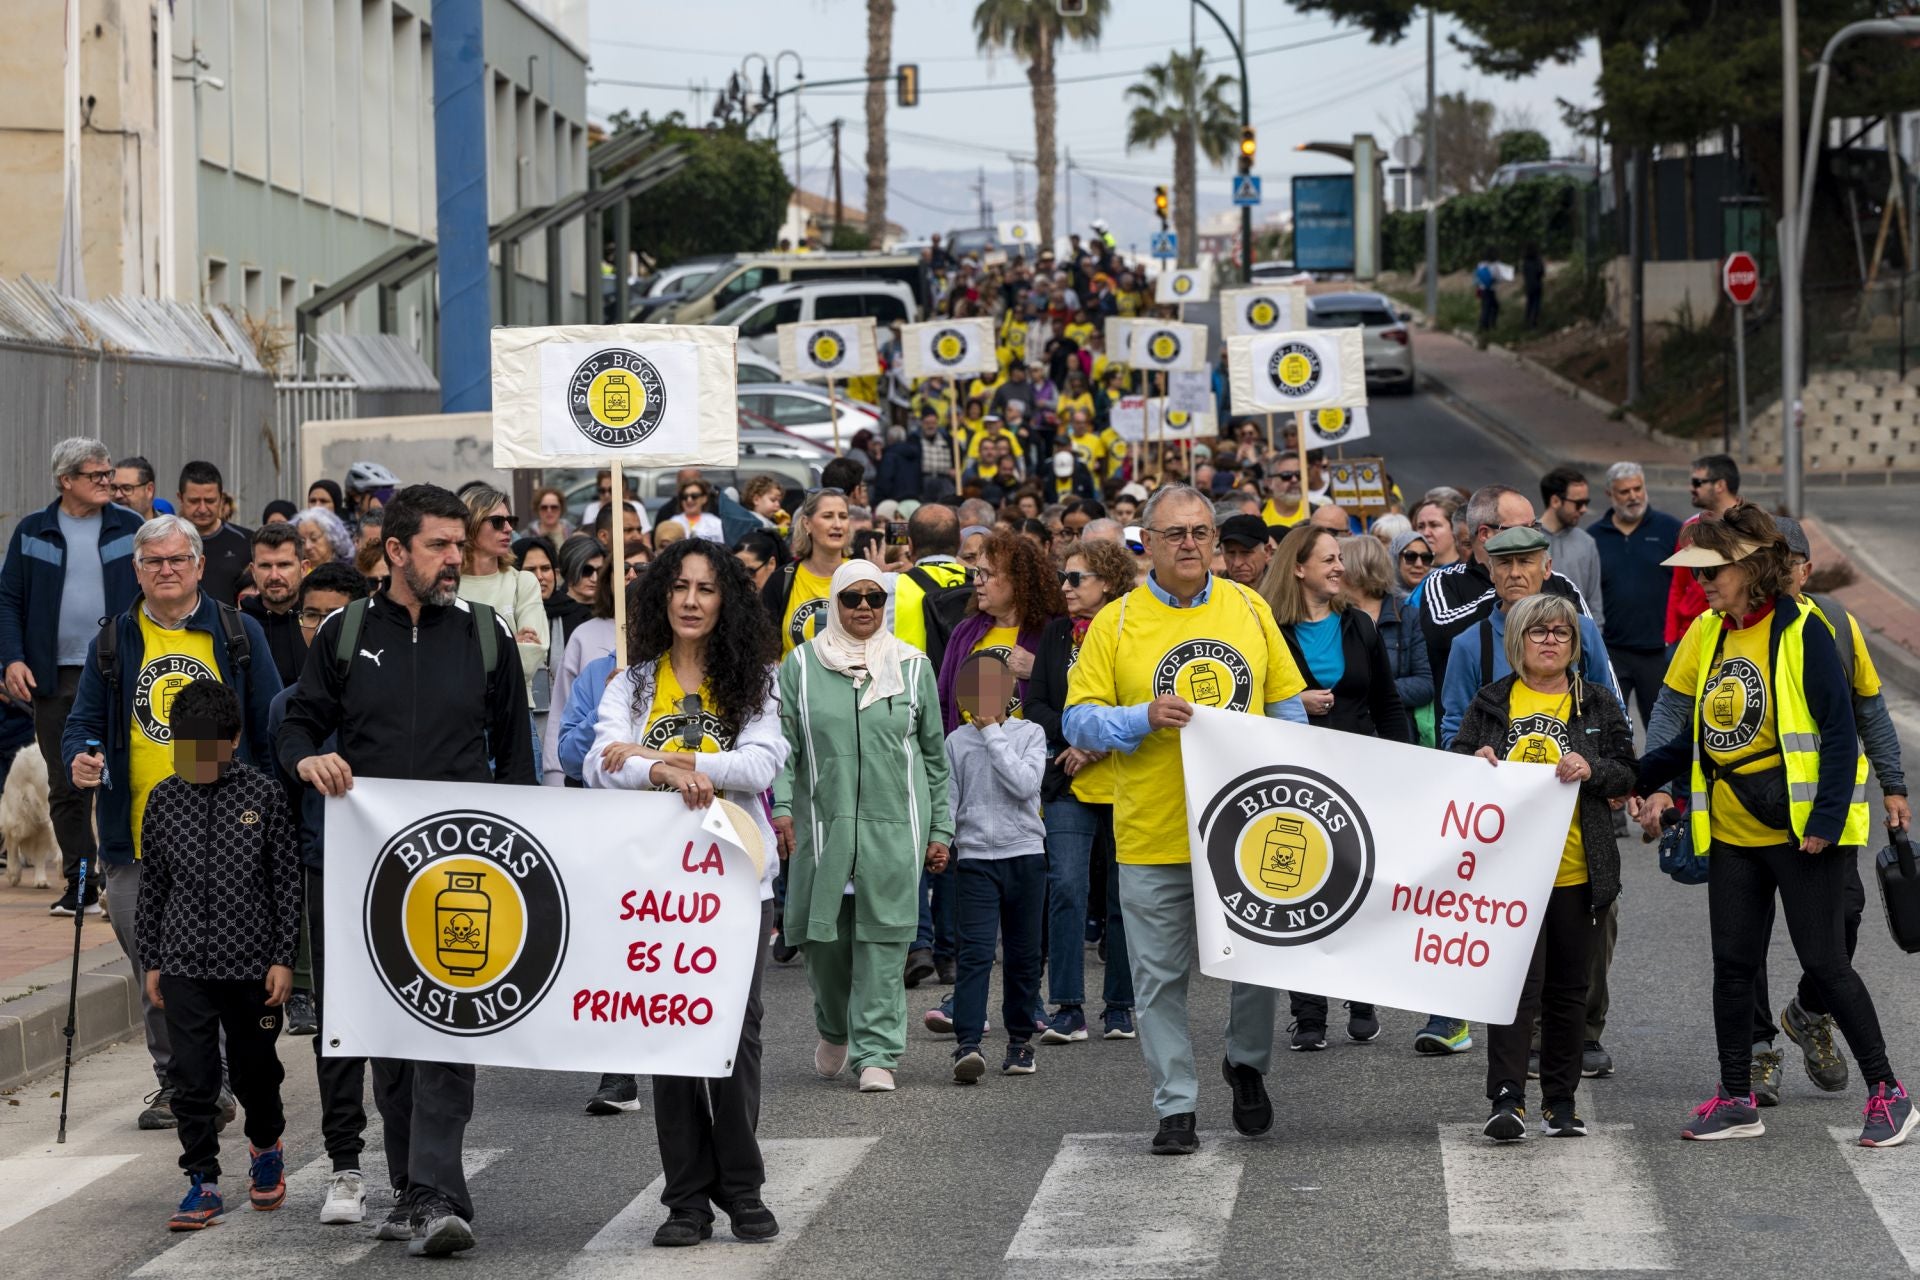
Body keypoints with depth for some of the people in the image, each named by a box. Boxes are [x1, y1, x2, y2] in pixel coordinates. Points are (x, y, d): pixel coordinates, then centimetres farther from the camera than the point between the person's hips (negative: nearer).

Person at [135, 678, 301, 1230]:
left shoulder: (263, 794, -5)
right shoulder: (164, 798, 2)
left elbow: (287, 880, -2)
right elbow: (152, 884, 9)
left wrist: (283, 958, -5)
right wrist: (150, 961, 8)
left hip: (250, 962, -1)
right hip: (184, 963, 1)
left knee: (254, 1068, 13)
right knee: (193, 1077, -3)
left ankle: (266, 1145, 40)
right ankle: (203, 1184, 4)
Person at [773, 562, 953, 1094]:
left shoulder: (913, 666, 8)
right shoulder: (801, 665, 6)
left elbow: (935, 753, 12)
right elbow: (783, 743, 4)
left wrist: (940, 829, 9)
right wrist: (782, 806, -10)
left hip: (894, 827, 0)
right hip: (822, 824, 0)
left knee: (883, 939, -5)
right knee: (823, 936, 3)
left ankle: (876, 1052, -1)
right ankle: (834, 1028, 30)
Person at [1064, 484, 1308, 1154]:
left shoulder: (1249, 608, 7)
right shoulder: (1115, 622, -1)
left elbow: (1287, 703, 13)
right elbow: (1079, 721, -3)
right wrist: (1144, 718, -19)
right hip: (1152, 836, -2)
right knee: (1160, 977, 1)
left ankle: (1247, 1063, 33)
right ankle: (1176, 1108, 10)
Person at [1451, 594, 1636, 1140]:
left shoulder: (1597, 706, 9)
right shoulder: (1490, 703, 9)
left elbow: (1626, 774, 7)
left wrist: (1592, 770, -13)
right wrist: (1474, 762, -9)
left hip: (1575, 871, 2)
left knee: (1568, 989, 9)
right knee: (1515, 982, -11)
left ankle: (1561, 1102, 19)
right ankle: (1507, 1100, -13)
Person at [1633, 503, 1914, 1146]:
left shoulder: (1801, 631, -13)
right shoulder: (1708, 635, 8)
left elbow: (1838, 730, -14)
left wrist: (1825, 819, -20)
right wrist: (1641, 776, 6)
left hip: (1801, 827, -7)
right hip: (1733, 828, 7)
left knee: (1823, 959, -6)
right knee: (1733, 961, 7)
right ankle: (1736, 1099, 16)